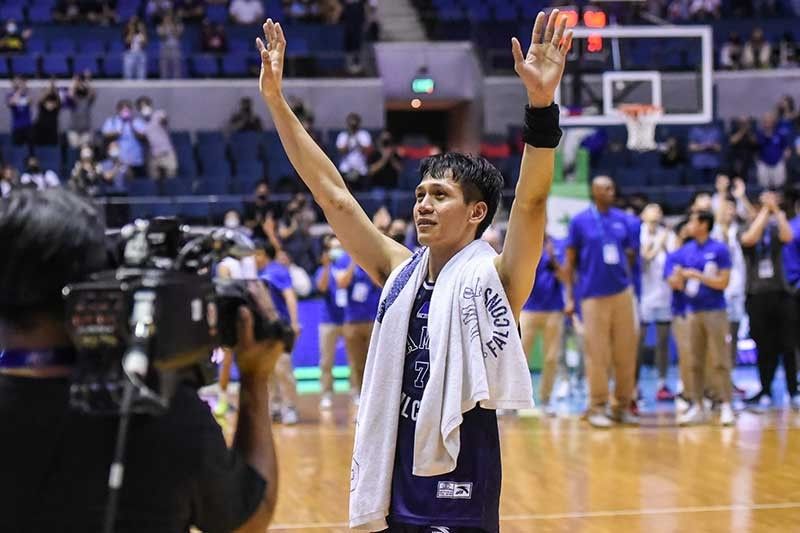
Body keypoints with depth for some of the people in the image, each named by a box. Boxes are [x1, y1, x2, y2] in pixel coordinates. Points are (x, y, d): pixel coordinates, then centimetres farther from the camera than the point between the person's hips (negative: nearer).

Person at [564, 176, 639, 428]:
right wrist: (570, 296, -2)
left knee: (626, 352, 3)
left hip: (622, 292, 3)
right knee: (597, 354, -1)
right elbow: (570, 260, 2)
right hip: (593, 295, -3)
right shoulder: (580, 221, -1)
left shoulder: (622, 220, 8)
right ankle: (597, 407, 6)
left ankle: (623, 405, 12)